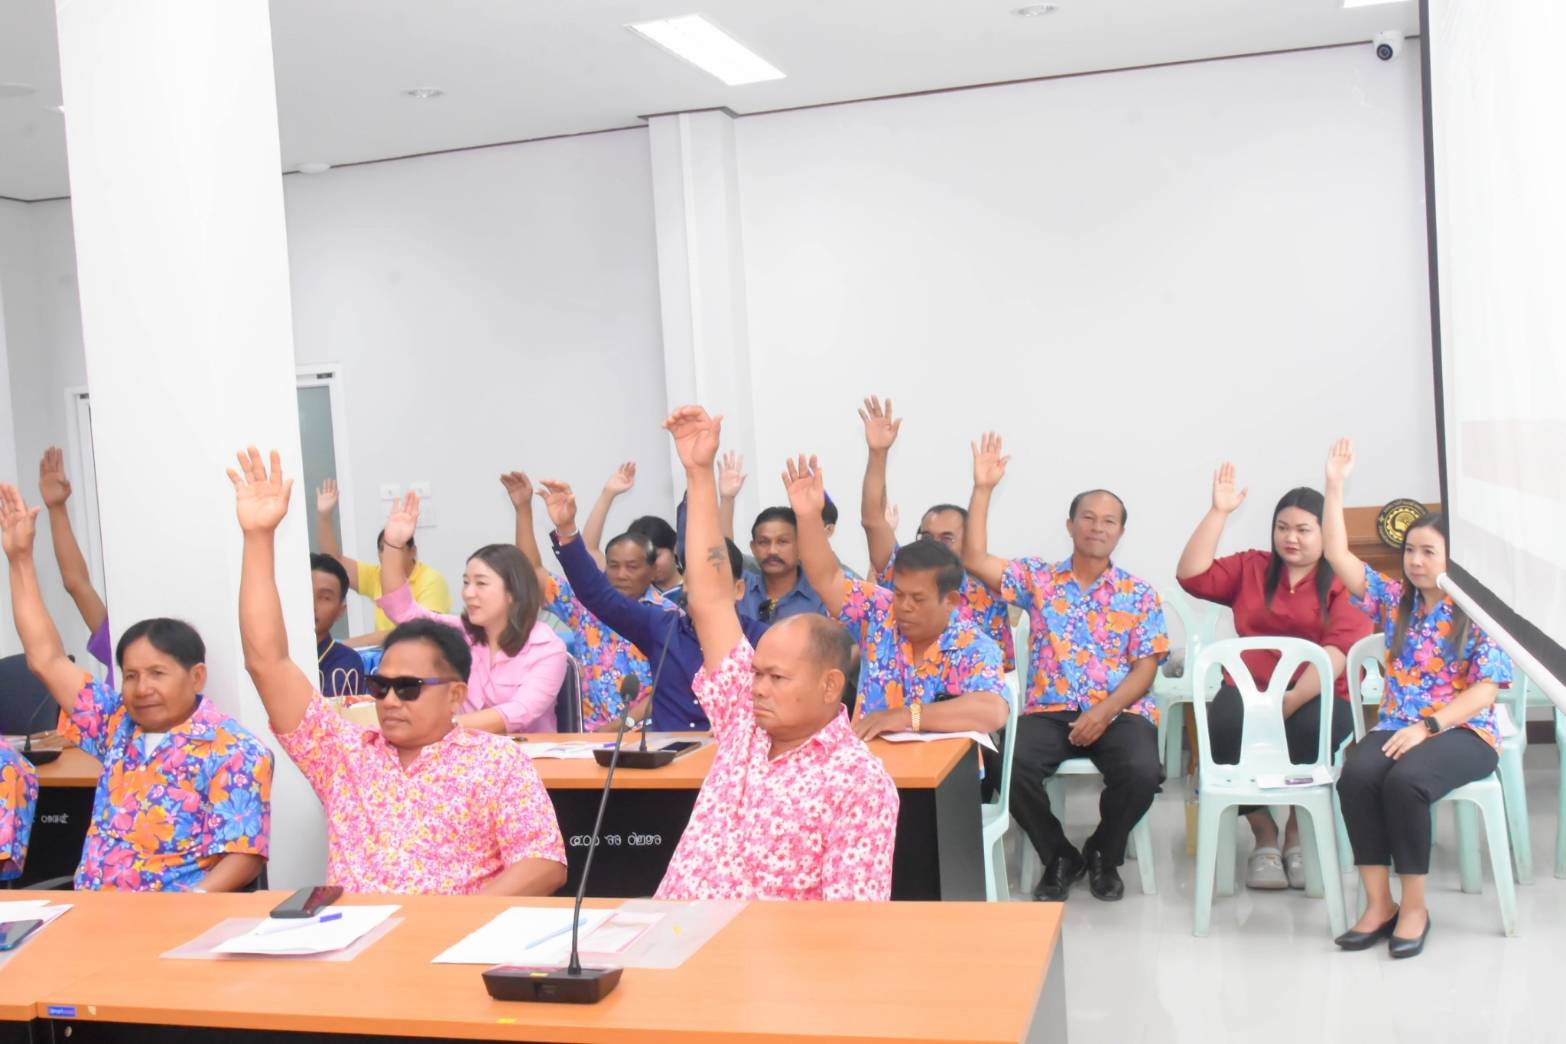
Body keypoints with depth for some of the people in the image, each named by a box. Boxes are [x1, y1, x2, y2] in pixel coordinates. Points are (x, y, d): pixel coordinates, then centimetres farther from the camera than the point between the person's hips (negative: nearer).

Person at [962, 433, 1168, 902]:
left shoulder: (1140, 594, 8)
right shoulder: (1038, 578, 10)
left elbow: (1145, 668, 2)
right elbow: (973, 558, -1)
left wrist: (1104, 713, -15)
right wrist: (983, 488, -6)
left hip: (1120, 711, 0)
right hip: (1049, 709, 0)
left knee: (1142, 772, -31)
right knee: (1011, 767, -30)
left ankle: (1103, 854, 3)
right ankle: (1059, 856, 0)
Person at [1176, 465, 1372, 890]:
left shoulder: (1345, 580, 3)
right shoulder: (1251, 568, 16)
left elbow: (1340, 648, -10)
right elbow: (1192, 576, 4)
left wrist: (1292, 700, -23)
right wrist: (1218, 512, 0)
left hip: (1319, 695, -2)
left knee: (1312, 728, -37)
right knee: (1227, 723, -32)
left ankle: (1298, 832, -8)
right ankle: (1264, 836, -11)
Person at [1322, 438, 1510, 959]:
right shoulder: (1394, 600, 10)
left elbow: (1485, 690, -8)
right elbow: (1337, 553, 3)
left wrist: (1428, 727, -21)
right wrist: (1335, 485, -4)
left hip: (1463, 732, -3)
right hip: (1395, 727, 4)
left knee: (1405, 781, -35)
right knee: (1356, 776, -30)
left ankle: (1414, 906, -19)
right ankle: (1378, 903, -22)